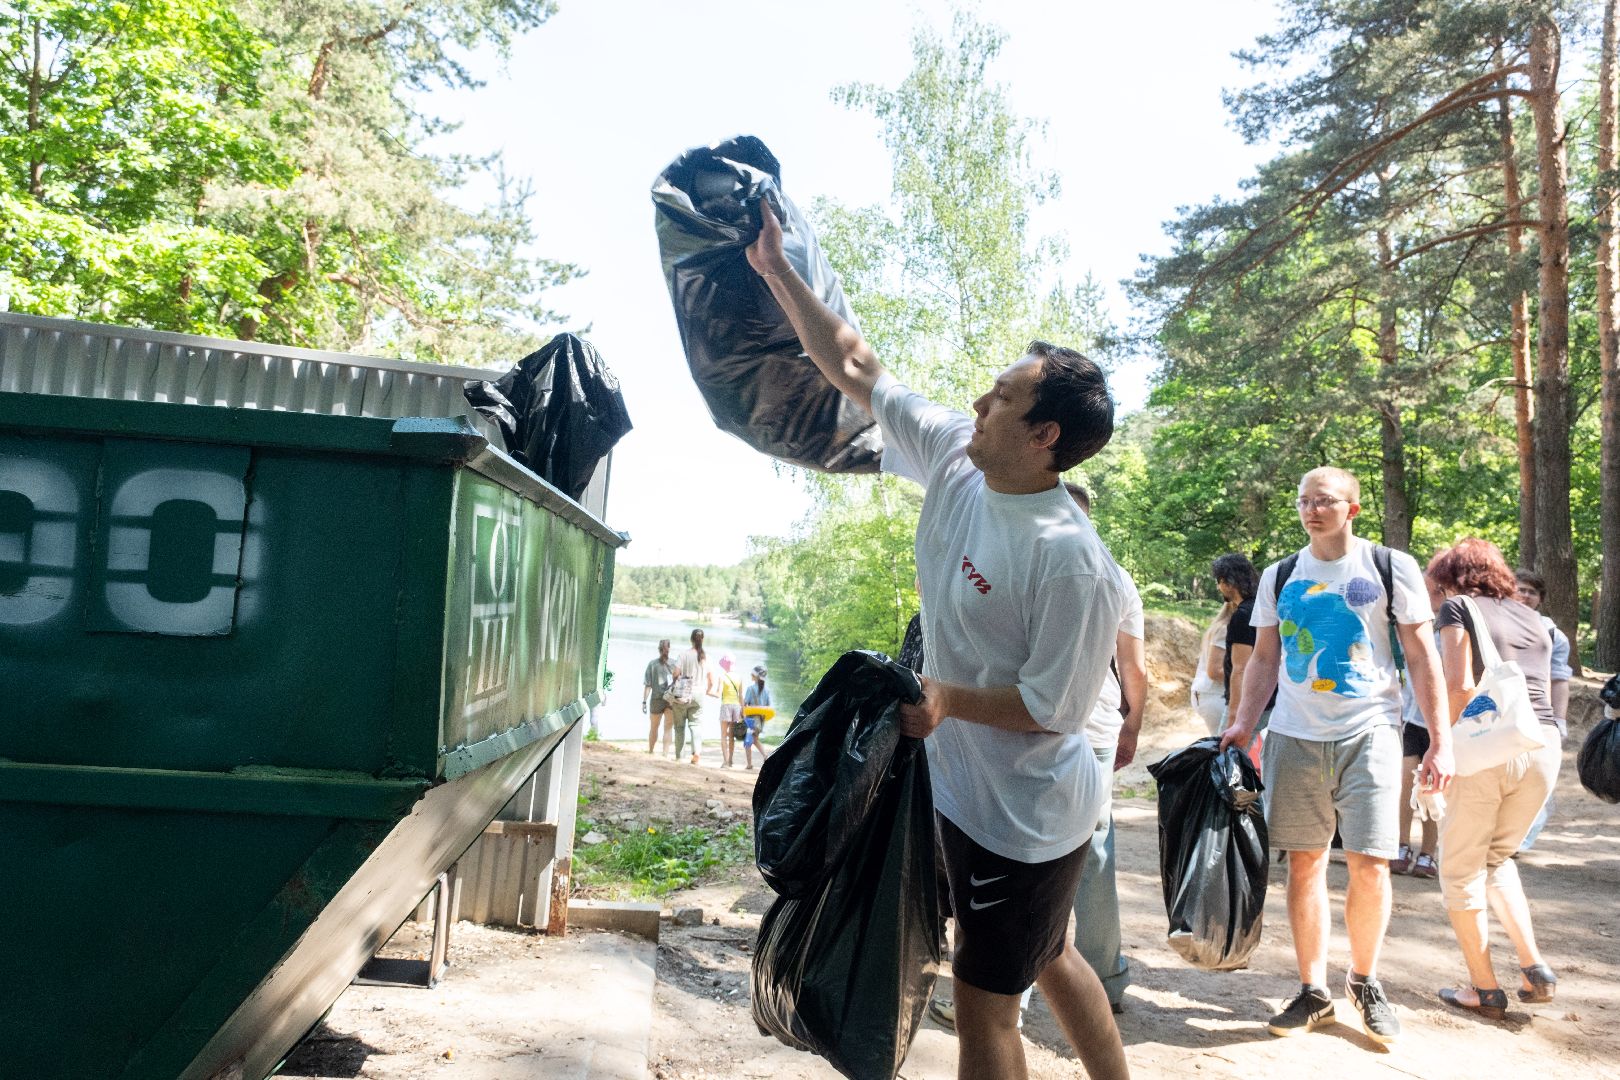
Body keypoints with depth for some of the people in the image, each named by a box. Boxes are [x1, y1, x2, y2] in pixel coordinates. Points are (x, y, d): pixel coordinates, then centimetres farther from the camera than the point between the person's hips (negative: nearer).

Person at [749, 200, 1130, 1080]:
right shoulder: (955, 459, -7)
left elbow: (1050, 707, -23)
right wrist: (776, 271, -1)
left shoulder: (1071, 560, -29)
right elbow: (854, 367, -1)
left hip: (1025, 815, -8)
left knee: (984, 998, 7)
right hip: (971, 788, 8)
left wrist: (944, 699, -19)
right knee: (1049, 960, 27)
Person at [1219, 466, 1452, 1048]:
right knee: (1305, 864, 5)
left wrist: (1440, 740, -3)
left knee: (1370, 865, -5)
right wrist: (1244, 723, 1)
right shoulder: (1279, 577, 8)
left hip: (1369, 734, -2)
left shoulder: (1392, 568, 1)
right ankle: (1313, 991, 17)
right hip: (1294, 736, 2)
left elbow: (1421, 657, 1)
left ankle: (1364, 980, 20)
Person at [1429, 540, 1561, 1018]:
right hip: (1545, 744, 6)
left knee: (1461, 869, 8)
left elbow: (1460, 684, -9)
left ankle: (1485, 989, 13)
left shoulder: (1458, 607, 3)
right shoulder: (1531, 617, 21)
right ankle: (1534, 967, 16)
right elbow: (1542, 694, 17)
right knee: (1498, 857, 25)